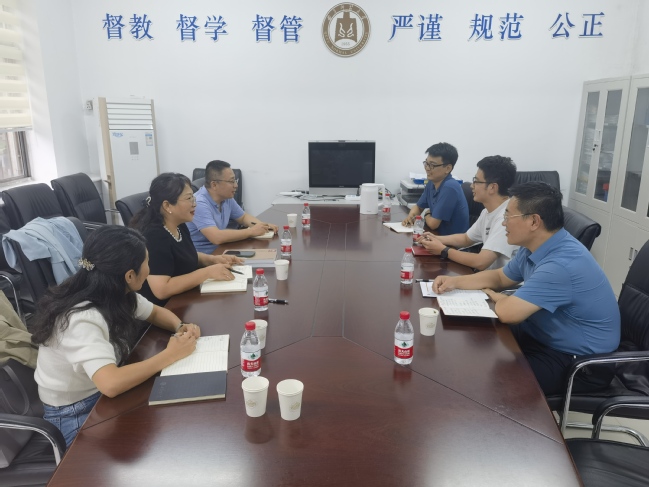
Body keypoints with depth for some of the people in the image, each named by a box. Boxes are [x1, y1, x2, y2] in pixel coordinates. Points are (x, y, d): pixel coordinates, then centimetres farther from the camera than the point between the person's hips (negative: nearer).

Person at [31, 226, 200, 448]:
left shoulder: (116, 293, -10)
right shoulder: (81, 319, -32)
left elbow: (157, 312, 7)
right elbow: (110, 384, -43)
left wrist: (180, 327, -13)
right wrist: (170, 354, -32)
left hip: (103, 394, 7)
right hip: (75, 415, -7)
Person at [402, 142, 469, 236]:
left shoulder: (449, 188, -24)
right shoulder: (431, 183, 2)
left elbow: (432, 223, -23)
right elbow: (418, 207, 17)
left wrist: (426, 215, -1)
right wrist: (410, 215, -5)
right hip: (439, 235, 7)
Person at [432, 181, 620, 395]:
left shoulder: (562, 264, -33)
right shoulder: (534, 248, -1)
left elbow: (508, 312, -36)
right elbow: (500, 277, 15)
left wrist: (497, 298, -11)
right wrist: (455, 282, 0)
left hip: (582, 362, -9)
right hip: (546, 336, 9)